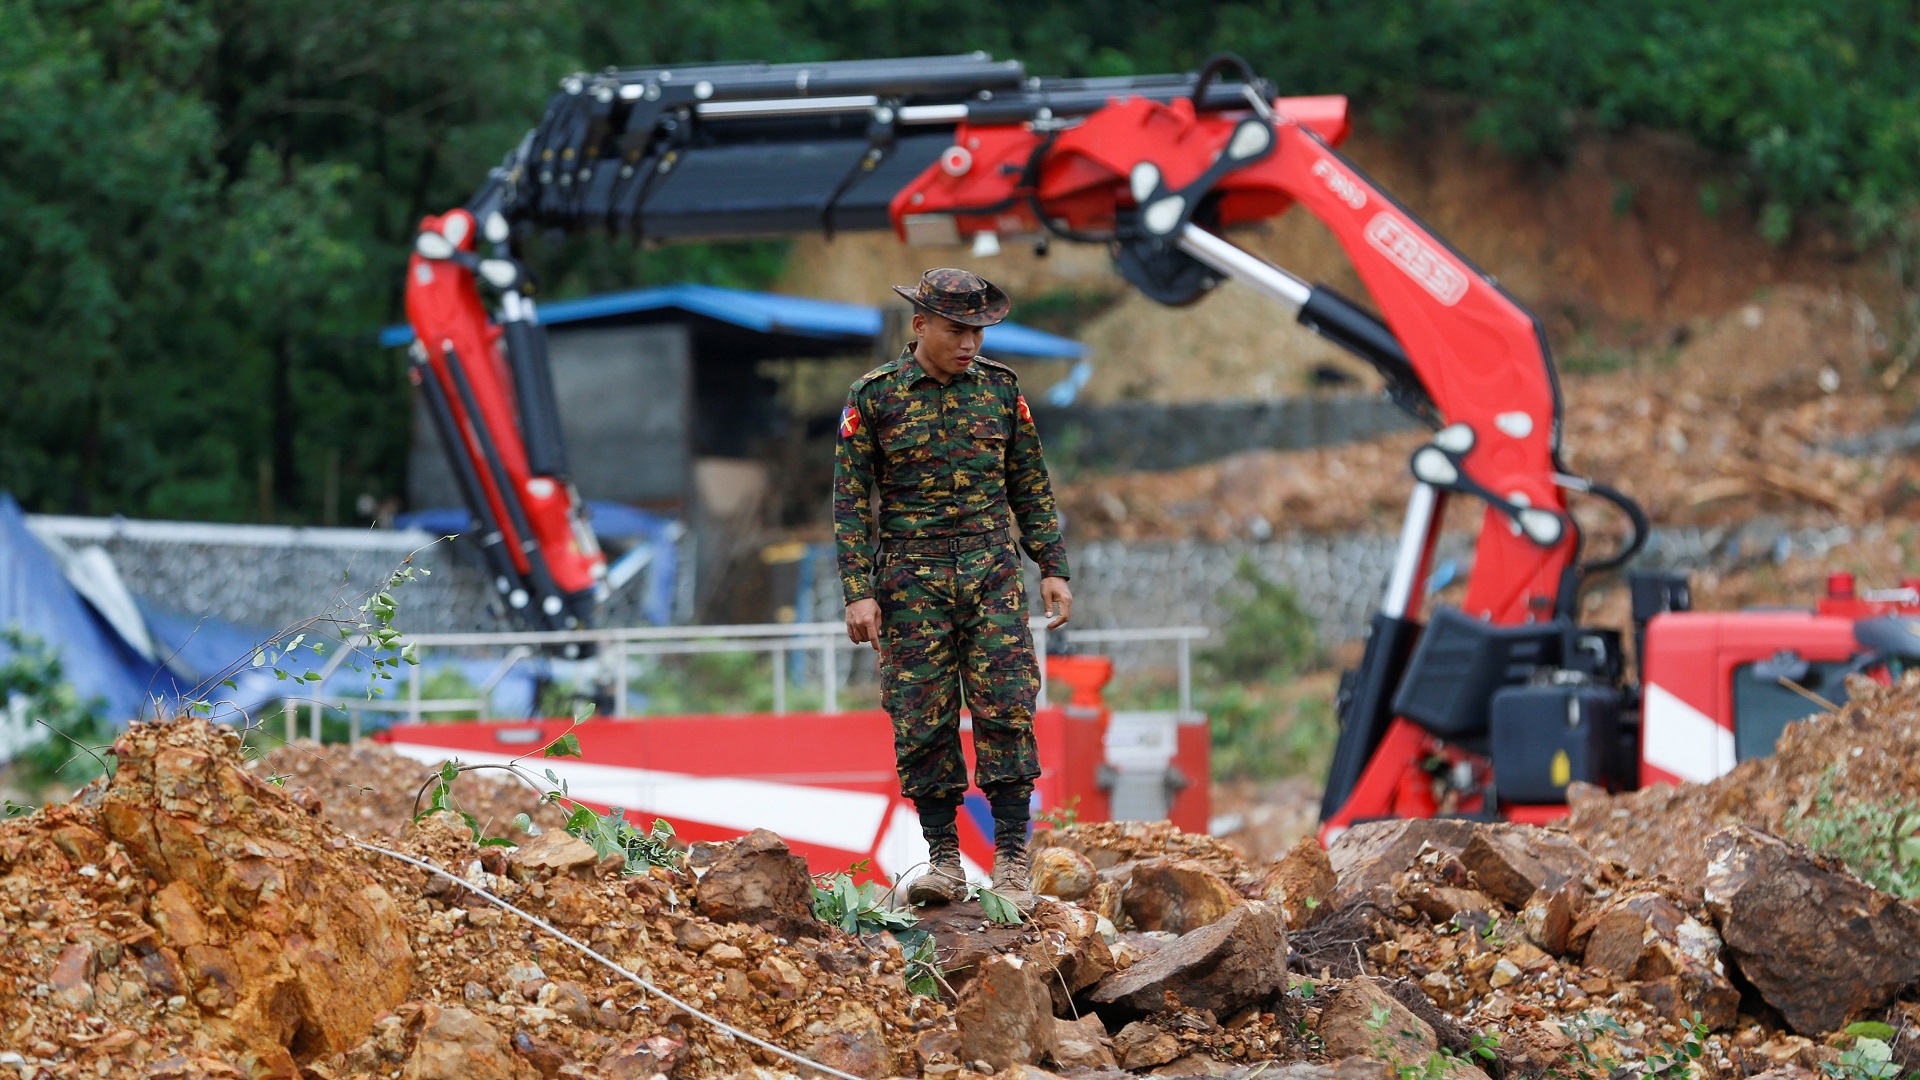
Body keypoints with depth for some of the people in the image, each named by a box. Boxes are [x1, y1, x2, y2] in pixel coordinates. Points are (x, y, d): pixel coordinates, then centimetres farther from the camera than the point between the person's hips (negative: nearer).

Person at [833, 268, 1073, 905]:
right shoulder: (874, 397, -2)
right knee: (921, 721, -1)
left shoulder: (999, 388, 6)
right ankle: (944, 862, 5)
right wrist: (859, 592, -8)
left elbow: (1030, 487, 13)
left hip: (992, 571, 1)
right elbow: (852, 501, -1)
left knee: (1005, 708, -8)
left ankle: (1011, 859, -4)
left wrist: (1052, 569, 6)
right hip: (913, 580, -1)